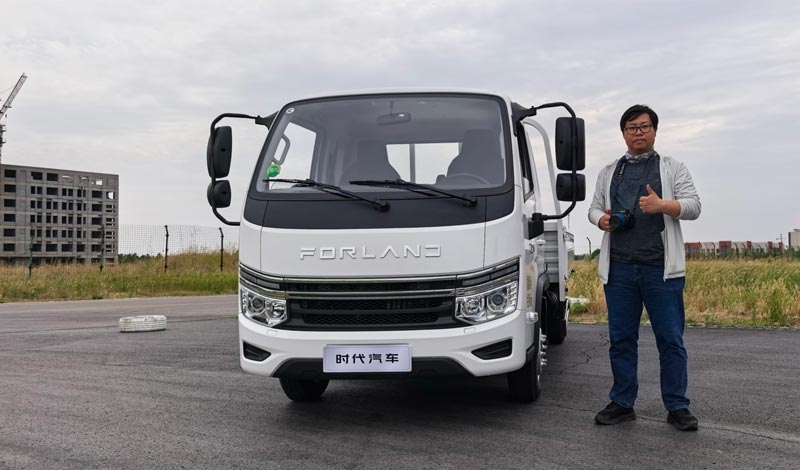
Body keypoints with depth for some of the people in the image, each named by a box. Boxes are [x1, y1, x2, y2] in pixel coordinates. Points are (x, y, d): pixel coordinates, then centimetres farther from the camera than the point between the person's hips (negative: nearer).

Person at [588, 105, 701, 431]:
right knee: (621, 339, 7)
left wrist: (662, 205, -16)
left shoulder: (673, 168, 11)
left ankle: (677, 407, 7)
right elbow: (594, 207, 21)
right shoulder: (609, 172, 20)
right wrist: (600, 219, -2)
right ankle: (622, 403, 16)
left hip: (661, 269, -3)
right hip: (619, 269, 3)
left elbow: (693, 206, 3)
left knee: (671, 340, -2)